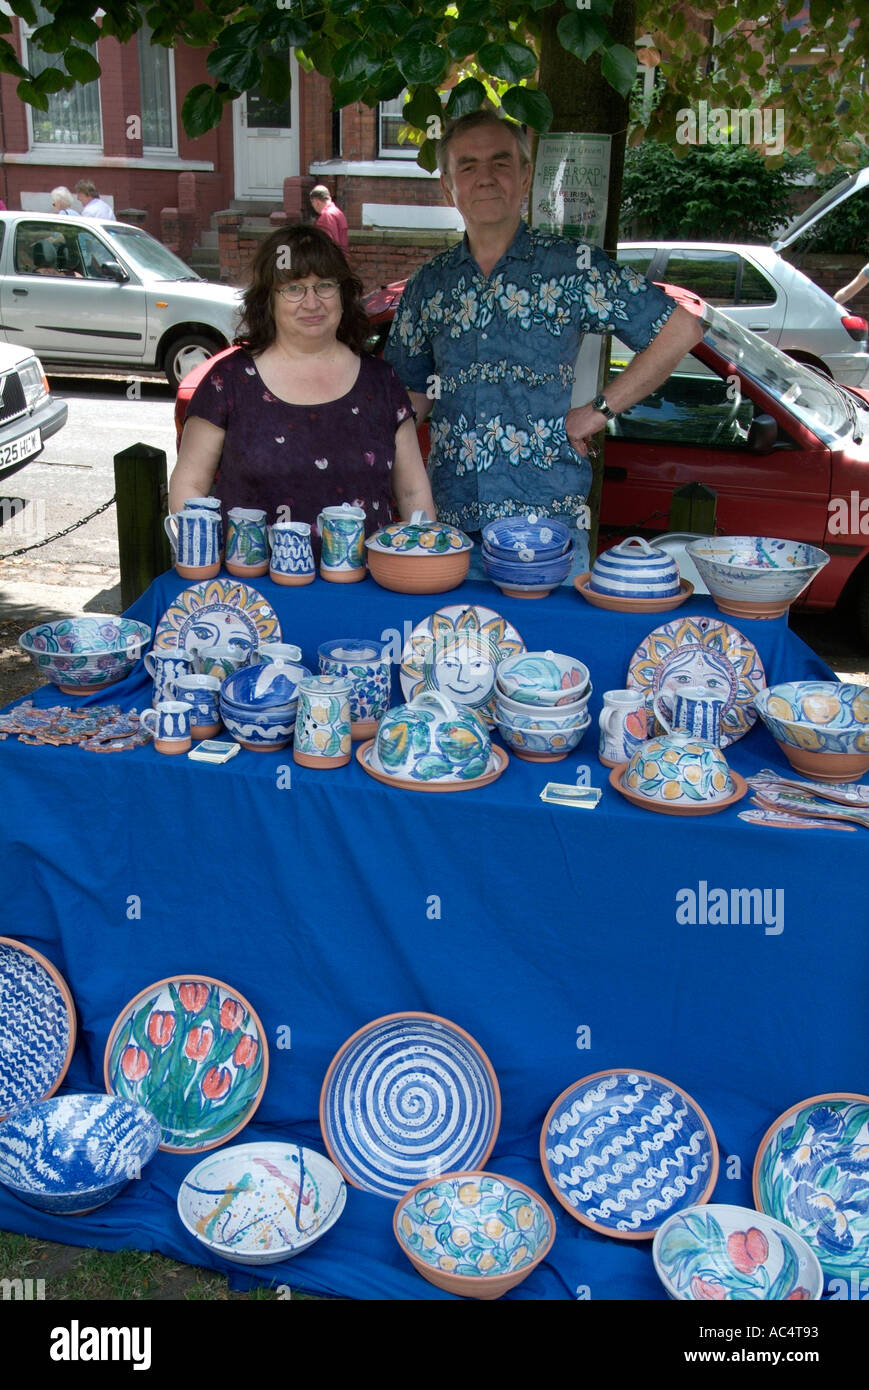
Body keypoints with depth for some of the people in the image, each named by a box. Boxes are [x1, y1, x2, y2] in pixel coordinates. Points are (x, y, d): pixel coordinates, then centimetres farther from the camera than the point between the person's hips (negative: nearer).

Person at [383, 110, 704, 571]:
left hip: (549, 515, -3)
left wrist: (598, 411, -3)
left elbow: (680, 331, 0)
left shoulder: (571, 265, 0)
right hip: (449, 516, 3)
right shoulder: (428, 285, 12)